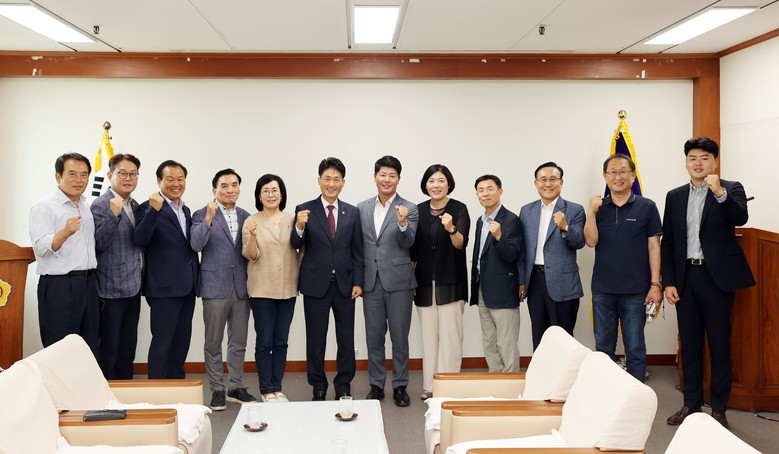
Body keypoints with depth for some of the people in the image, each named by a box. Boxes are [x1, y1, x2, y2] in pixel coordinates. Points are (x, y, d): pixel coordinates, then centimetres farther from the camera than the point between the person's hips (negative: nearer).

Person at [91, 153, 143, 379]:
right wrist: (114, 214, -28)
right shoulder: (101, 205, -11)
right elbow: (98, 243, -19)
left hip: (133, 287, 7)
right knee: (109, 347, 3)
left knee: (128, 345, 14)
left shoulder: (135, 206, 12)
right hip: (111, 288, -7)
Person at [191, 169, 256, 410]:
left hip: (241, 286, 4)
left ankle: (236, 387, 22)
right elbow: (196, 245, -18)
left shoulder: (246, 216, 10)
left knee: (238, 342, 11)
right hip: (215, 286, -4)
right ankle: (217, 390, 16)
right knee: (213, 343, 4)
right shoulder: (202, 214, -2)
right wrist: (208, 220, -27)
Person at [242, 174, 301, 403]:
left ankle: (277, 388, 20)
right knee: (264, 341, 2)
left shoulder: (291, 220, 4)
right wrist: (252, 236, -24)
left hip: (287, 289, 3)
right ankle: (266, 390, 14)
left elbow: (300, 249, 12)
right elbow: (251, 256, -9)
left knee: (281, 342, 10)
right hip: (262, 290, -3)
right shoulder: (251, 222, -3)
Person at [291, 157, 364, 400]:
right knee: (315, 340, 8)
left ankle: (344, 387, 23)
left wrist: (358, 282, -1)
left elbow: (357, 251, 6)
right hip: (316, 284, -2)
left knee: (346, 339, 8)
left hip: (345, 284, 2)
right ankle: (318, 387, 23)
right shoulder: (304, 210, -2)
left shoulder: (352, 212, 5)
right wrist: (299, 227, -31)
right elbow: (296, 245, -11)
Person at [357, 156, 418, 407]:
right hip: (371, 282, 3)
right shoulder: (362, 208, 8)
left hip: (398, 281, -3)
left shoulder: (409, 209, -3)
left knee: (399, 337, 6)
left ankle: (400, 386, 19)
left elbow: (407, 243, -14)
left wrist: (402, 224, -33)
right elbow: (358, 245, 10)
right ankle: (376, 385, 24)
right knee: (374, 337, 11)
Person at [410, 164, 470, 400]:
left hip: (450, 282, -3)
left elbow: (461, 244, -17)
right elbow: (413, 249, 10)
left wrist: (451, 229, -37)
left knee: (450, 335, -2)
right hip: (425, 283, 4)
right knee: (429, 334, 9)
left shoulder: (459, 209, -5)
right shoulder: (419, 210, 6)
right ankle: (430, 385, 18)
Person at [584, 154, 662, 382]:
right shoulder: (598, 207, 6)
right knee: (603, 347, 11)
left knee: (635, 349, 6)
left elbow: (654, 247, -1)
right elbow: (591, 241, -4)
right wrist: (591, 212, -15)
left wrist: (655, 284, -5)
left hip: (635, 290, -2)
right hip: (602, 289, 2)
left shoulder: (647, 207, 0)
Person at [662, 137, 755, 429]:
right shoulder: (675, 196, 10)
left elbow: (740, 218, -20)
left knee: (719, 344, 4)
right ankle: (691, 404, 22)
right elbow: (667, 242, 8)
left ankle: (719, 409, 14)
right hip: (685, 277, 4)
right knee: (689, 344, 10)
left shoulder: (731, 189, 1)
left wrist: (720, 192, -35)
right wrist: (668, 282, 2)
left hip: (716, 277, -3)